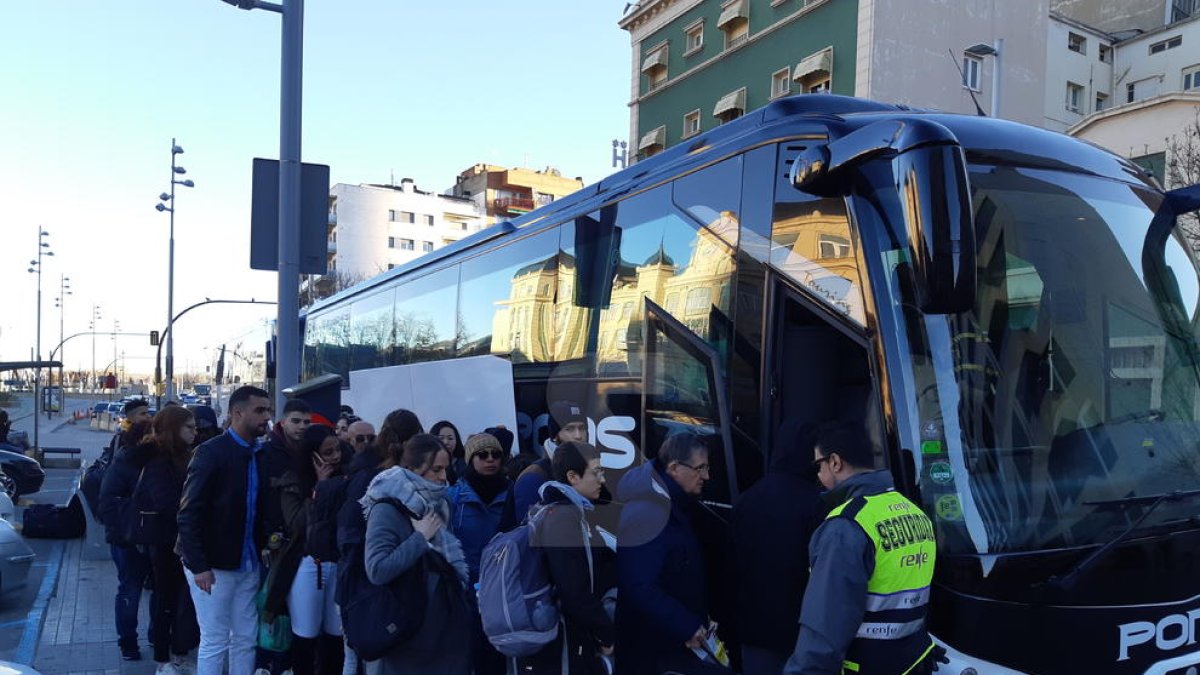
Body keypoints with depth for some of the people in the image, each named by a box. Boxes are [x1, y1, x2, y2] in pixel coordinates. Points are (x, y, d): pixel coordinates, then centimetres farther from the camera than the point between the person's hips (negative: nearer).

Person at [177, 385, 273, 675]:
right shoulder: (211, 453, -14)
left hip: (247, 563, 6)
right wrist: (199, 566, -18)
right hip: (212, 564, -6)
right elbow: (189, 514, -15)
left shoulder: (259, 453, 4)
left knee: (246, 639, 12)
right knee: (215, 642, 3)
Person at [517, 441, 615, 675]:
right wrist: (607, 636, -13)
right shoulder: (564, 517, -20)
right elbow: (576, 593, -24)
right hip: (558, 646, -9)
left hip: (573, 637, 9)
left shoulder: (573, 512, 11)